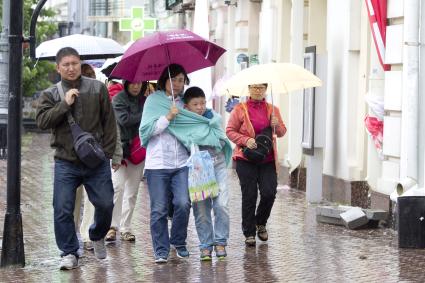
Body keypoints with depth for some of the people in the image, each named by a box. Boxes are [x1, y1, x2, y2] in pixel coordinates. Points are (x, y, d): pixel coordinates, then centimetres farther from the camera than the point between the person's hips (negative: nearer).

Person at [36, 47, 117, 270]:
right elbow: (42, 121, -9)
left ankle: (97, 237, 33)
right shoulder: (50, 94, 5)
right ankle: (69, 253, 10)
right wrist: (65, 104, -16)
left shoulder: (97, 88, 4)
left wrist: (107, 151, 0)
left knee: (105, 204, 4)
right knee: (63, 210, -3)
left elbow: (109, 122, 6)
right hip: (65, 163, 0)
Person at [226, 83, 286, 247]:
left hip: (267, 159, 2)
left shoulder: (272, 109, 11)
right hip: (246, 159, -2)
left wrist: (277, 125, -8)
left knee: (269, 193, -6)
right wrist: (246, 140, -15)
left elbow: (282, 133, 15)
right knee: (249, 196, -1)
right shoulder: (240, 109, 1)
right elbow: (230, 131, 0)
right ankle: (249, 233, 9)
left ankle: (261, 223, 21)